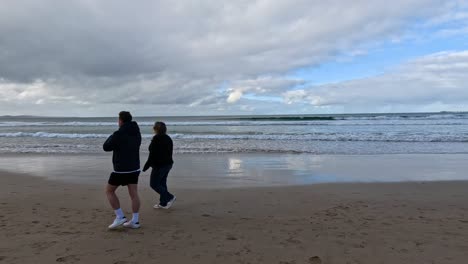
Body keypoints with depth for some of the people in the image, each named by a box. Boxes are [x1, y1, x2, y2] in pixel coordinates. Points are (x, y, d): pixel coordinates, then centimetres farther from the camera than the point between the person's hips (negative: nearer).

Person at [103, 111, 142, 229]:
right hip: (134, 168, 7)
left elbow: (106, 147, -7)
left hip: (121, 169, -6)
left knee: (109, 191, 10)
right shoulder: (137, 132, 5)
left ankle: (120, 217, 6)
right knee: (134, 194, 7)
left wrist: (111, 137, 11)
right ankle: (135, 221, 10)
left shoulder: (118, 134, -16)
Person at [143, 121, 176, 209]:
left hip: (159, 165, -9)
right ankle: (163, 203, 21)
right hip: (168, 164, 9)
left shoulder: (156, 139, -16)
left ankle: (170, 197, -4)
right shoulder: (168, 138, 9)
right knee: (162, 183, 17)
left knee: (154, 184, 2)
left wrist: (146, 166, -14)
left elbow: (152, 154, -20)